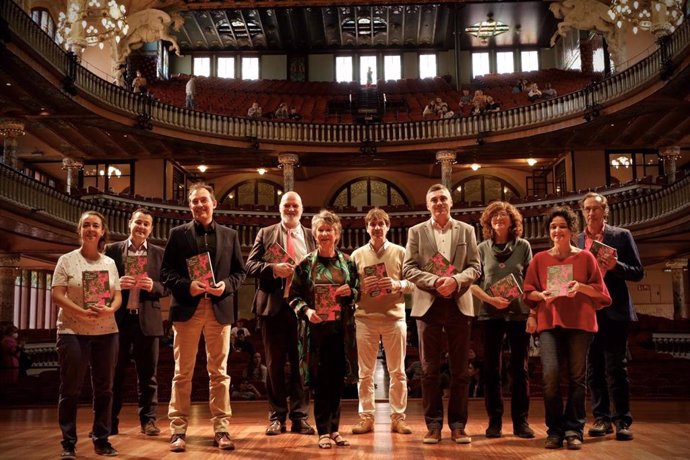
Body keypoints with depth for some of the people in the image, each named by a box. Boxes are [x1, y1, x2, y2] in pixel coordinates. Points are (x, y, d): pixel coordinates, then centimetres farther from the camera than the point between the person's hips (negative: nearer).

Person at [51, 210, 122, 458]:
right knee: (70, 389, 0)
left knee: (104, 388, 6)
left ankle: (101, 440, 15)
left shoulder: (110, 263, 11)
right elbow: (57, 295, -6)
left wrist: (109, 310, -15)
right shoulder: (67, 260, 2)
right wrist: (82, 312, -20)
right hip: (73, 331, -3)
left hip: (106, 332, 3)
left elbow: (118, 295, 8)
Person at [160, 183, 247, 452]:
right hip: (187, 308, -1)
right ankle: (178, 430, 9)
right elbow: (166, 271, 1)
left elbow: (240, 271, 9)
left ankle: (221, 429, 11)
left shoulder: (230, 235, 10)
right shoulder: (178, 234, 5)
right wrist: (187, 286, -15)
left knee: (219, 373, 5)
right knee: (182, 373, 3)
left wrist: (226, 285, -10)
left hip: (220, 309, 1)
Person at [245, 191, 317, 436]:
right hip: (273, 306, 0)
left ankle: (299, 416, 11)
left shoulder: (312, 237, 10)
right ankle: (276, 416, 15)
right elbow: (250, 265, 0)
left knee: (301, 363, 4)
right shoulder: (265, 233, 7)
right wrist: (273, 268, -17)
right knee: (275, 363, 6)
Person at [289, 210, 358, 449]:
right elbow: (294, 295, 1)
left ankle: (334, 428, 19)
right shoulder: (306, 264, 0)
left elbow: (358, 291, 14)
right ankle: (323, 431, 11)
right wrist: (306, 311, -16)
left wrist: (350, 292, -7)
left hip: (342, 328, 2)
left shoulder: (347, 262, 7)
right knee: (321, 380, 1)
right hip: (317, 328, -2)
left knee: (337, 379, 7)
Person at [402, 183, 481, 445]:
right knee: (430, 369, 4)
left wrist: (455, 280, -16)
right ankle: (433, 424, 12)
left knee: (460, 369, 4)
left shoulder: (466, 230, 9)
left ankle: (458, 424, 14)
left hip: (459, 304, 1)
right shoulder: (416, 232, 6)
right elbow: (408, 269, -2)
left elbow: (475, 267, 2)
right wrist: (435, 281, -16)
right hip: (428, 305, -1)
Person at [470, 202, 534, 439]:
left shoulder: (523, 246, 5)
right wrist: (490, 299, -14)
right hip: (490, 313, 0)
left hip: (519, 313, 0)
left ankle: (521, 421, 12)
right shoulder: (482, 248, 5)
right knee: (492, 368, 4)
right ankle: (494, 421, 12)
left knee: (519, 368, 4)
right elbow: (472, 282, 3)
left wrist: (532, 308, -5)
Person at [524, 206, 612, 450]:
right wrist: (542, 295, -9)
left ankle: (573, 430, 10)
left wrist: (581, 287, -12)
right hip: (549, 322, 0)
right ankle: (554, 431, 1)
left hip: (580, 322, 0)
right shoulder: (539, 259, 10)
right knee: (550, 375, -13)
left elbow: (600, 291, 7)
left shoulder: (585, 257, 7)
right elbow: (528, 292, 12)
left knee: (577, 376, 0)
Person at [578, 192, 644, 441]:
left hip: (614, 311, -3)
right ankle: (601, 418, 13)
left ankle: (622, 421, 5)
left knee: (616, 367, -2)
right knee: (594, 369, 6)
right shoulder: (576, 241, 10)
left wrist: (615, 266, -16)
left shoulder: (621, 236, 4)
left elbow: (638, 273, 2)